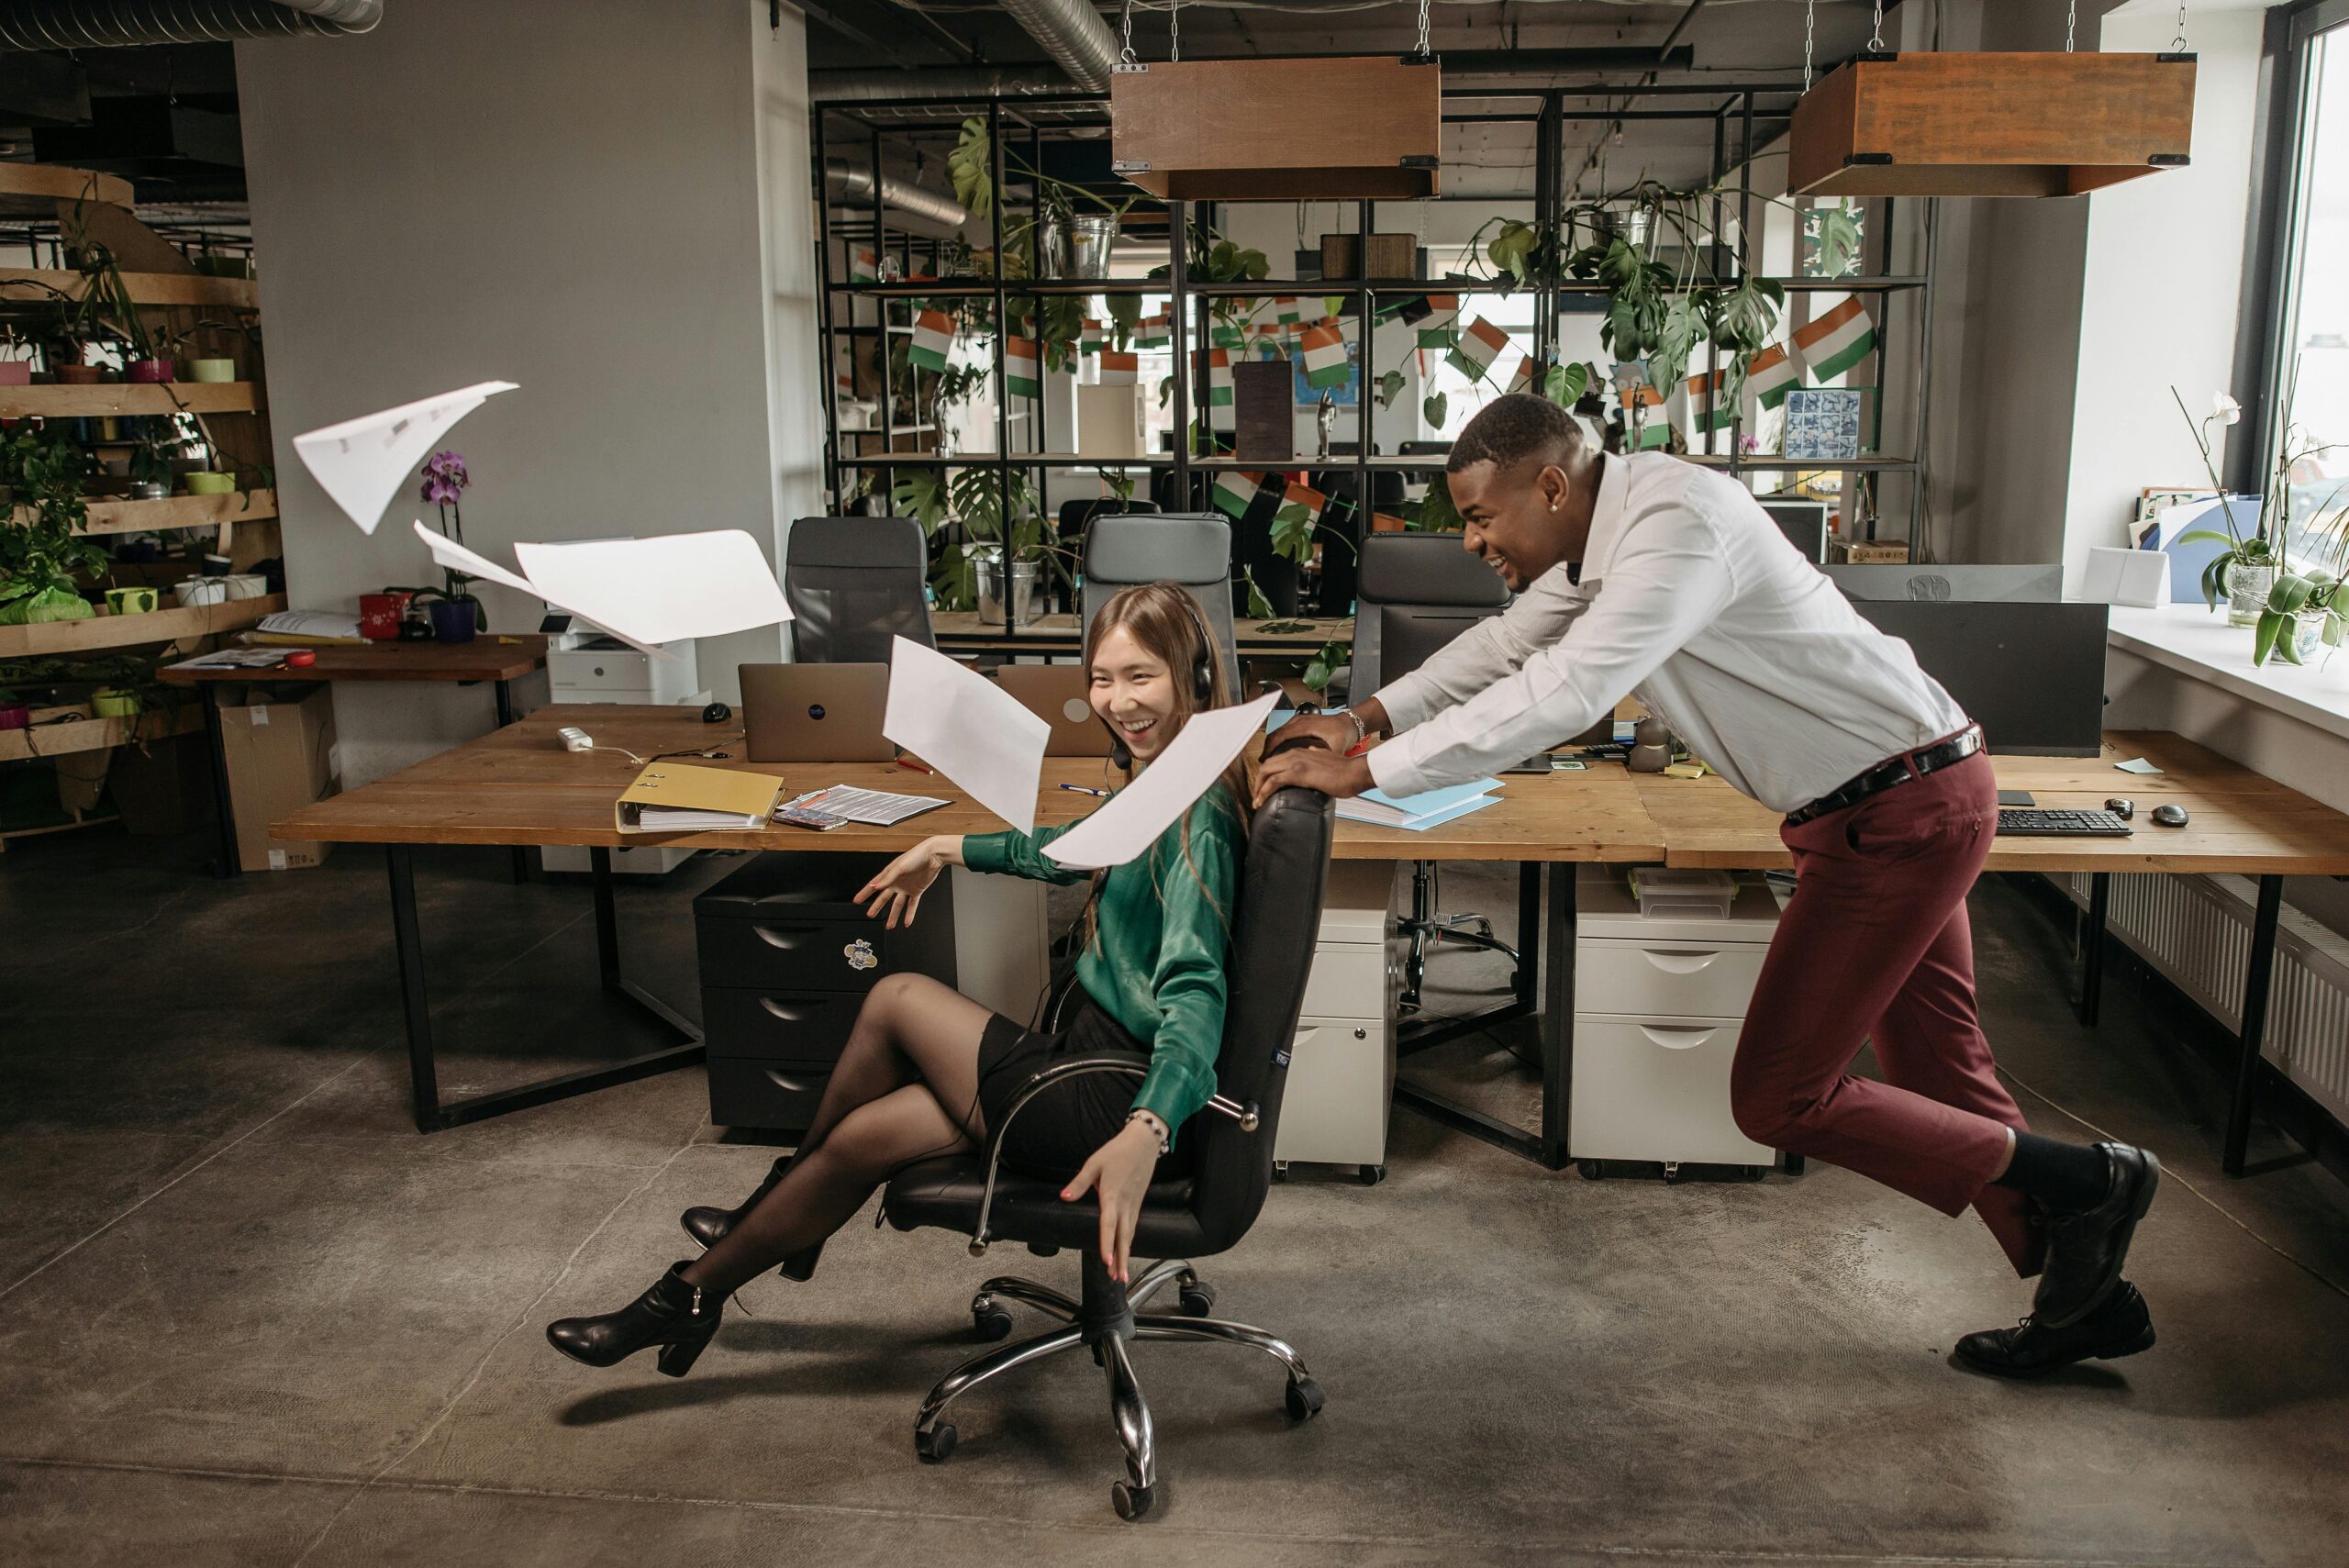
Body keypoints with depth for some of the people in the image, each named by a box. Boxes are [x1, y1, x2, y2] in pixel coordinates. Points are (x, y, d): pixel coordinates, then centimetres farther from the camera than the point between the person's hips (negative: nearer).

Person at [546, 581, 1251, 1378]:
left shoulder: (1195, 814, -22)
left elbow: (1192, 987, -34)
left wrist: (1146, 1132, -49)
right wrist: (954, 849, 31)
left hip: (1121, 1097, -8)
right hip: (1098, 1054, 8)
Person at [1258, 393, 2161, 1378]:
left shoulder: (1678, 523, -24)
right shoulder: (1601, 533, 5)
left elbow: (1563, 694, -32)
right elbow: (1509, 645, 18)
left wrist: (1364, 774, -27)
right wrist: (1372, 717, 9)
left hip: (1899, 811, -10)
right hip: (1911, 796, 10)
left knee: (1778, 1098, -5)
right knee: (1938, 1077, 18)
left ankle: (2081, 1183, 8)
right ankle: (2088, 1299, 33)